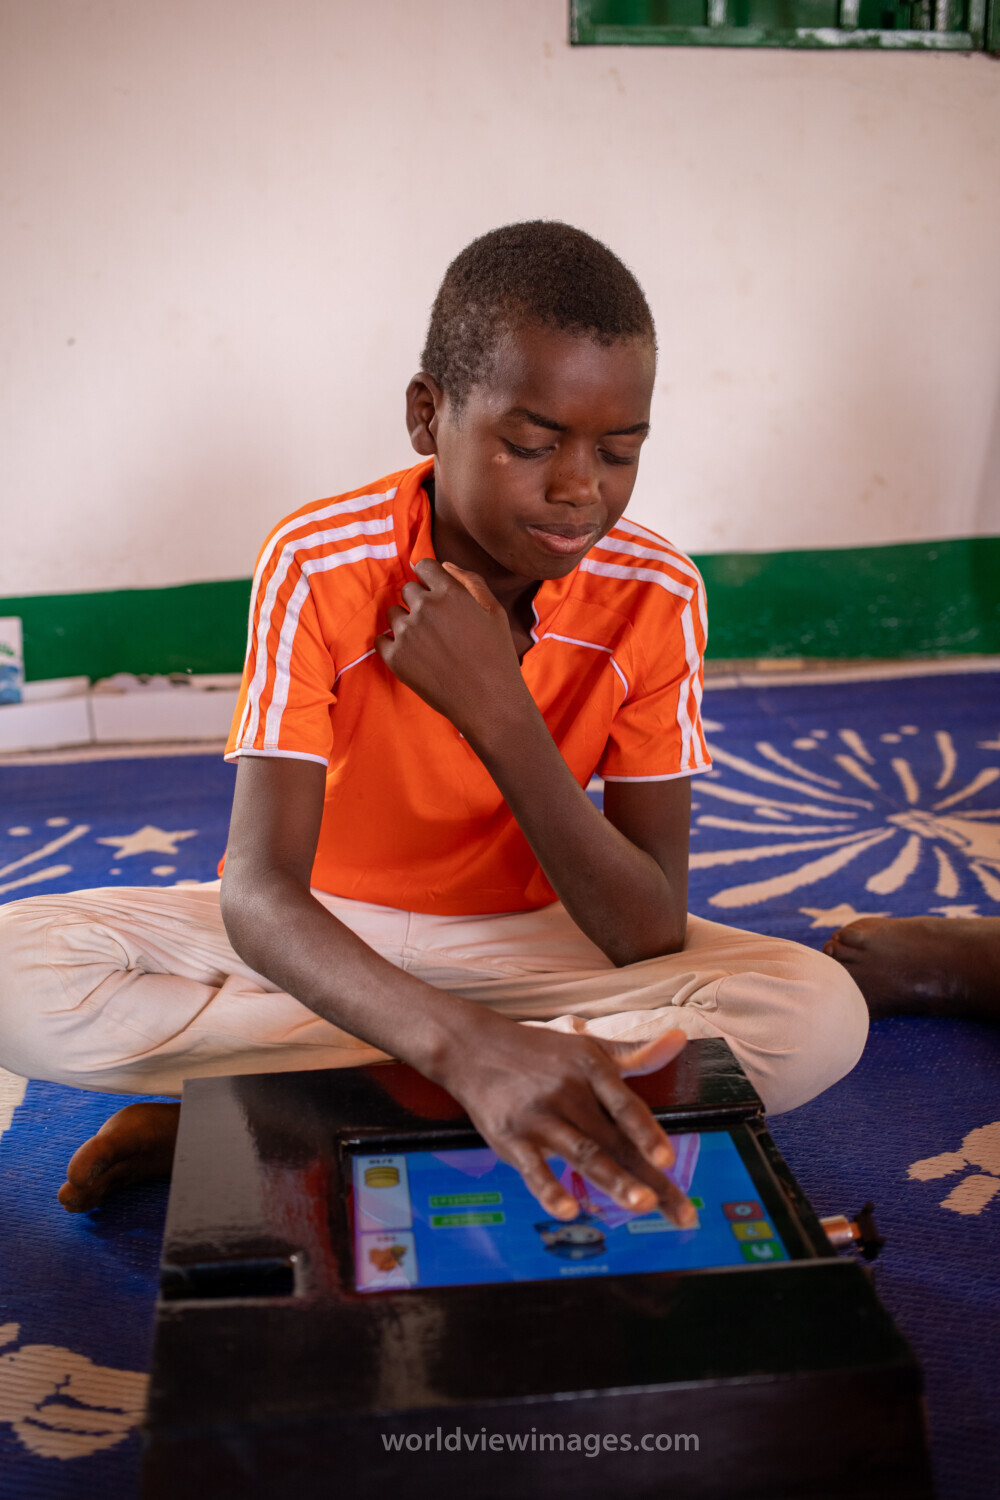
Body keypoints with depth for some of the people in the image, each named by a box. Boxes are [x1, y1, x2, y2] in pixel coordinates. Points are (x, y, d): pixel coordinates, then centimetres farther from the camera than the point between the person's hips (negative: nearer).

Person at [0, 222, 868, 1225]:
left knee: (820, 1016, -23)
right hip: (320, 940, 0)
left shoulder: (654, 596, -16)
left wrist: (496, 708, -32)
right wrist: (468, 1046, -50)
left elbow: (652, 939, -20)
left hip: (520, 940, 1)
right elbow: (259, 894, -31)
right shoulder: (319, 565, -22)